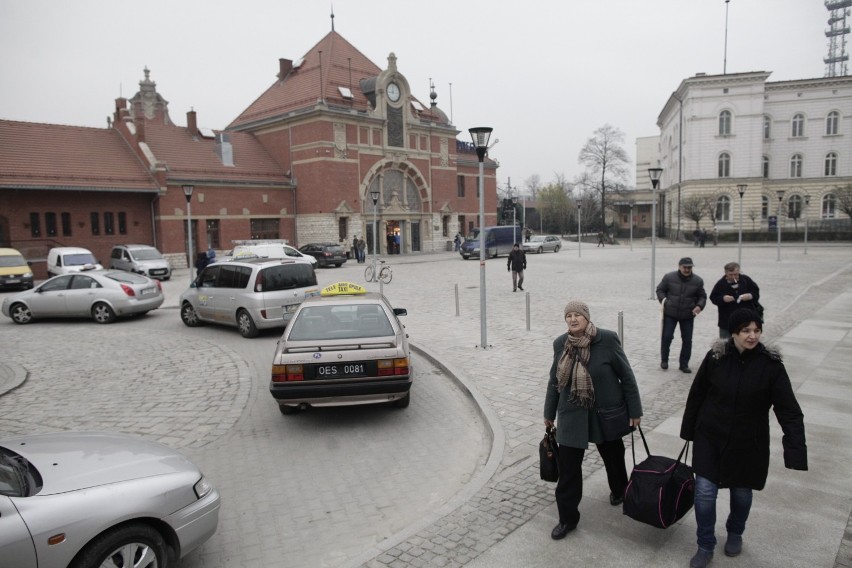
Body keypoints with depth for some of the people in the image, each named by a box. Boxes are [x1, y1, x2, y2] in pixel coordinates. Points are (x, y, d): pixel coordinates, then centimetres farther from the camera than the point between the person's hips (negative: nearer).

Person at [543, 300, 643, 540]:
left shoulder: (607, 339, -17)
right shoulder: (560, 343, -6)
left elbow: (626, 375, -8)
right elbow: (554, 379, 6)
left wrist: (634, 410, -6)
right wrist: (549, 413, 12)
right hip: (572, 415, 2)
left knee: (613, 457, 22)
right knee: (567, 467, 0)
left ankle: (619, 491, 53)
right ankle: (568, 518, 15)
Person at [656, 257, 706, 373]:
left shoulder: (698, 281, -3)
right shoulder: (669, 277, -7)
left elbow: (702, 296, 8)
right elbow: (660, 290, 5)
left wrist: (699, 306, -11)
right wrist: (663, 300, -11)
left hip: (688, 315, 2)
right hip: (670, 313, -2)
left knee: (687, 340, 6)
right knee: (667, 336, -1)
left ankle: (684, 364, 19)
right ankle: (664, 360, 20)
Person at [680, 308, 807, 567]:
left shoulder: (771, 365, -14)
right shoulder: (715, 357, -11)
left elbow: (789, 410, -15)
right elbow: (696, 395, -1)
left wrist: (796, 452, -25)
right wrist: (688, 430, 5)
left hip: (748, 443, 0)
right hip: (710, 438, 0)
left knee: (741, 492, 18)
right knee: (704, 492, -1)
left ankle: (735, 534, 47)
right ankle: (705, 547, 20)